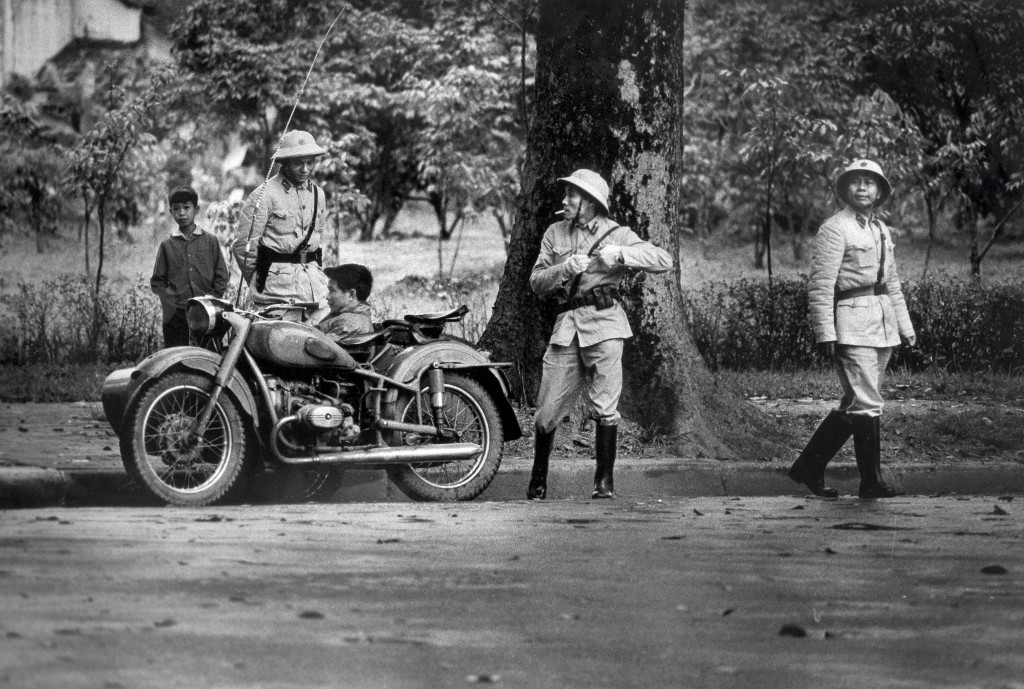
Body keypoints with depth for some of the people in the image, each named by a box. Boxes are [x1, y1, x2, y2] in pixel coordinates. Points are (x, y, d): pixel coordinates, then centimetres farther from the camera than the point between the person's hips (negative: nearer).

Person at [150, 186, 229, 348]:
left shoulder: (210, 241, 8)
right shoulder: (167, 245, 10)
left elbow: (221, 277, 8)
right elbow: (157, 283, 10)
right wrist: (171, 300, -5)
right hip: (176, 316, 0)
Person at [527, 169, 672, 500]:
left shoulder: (616, 234, 5)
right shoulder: (555, 234, 14)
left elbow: (664, 260, -4)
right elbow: (536, 282, 8)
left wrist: (620, 254, -15)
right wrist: (565, 269, -11)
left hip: (604, 323, -3)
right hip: (567, 324, 3)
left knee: (605, 408, -7)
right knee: (547, 410, 2)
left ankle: (604, 480, 3)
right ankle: (538, 479, 18)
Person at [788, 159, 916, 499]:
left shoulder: (881, 230, 18)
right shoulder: (834, 229, -7)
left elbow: (892, 283, 24)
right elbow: (821, 285, -12)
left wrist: (905, 326, 19)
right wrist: (825, 332, -18)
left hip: (882, 326, 8)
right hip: (851, 325, -8)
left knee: (853, 405, 11)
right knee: (867, 404, -9)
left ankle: (808, 467, 20)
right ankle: (871, 481, -1)